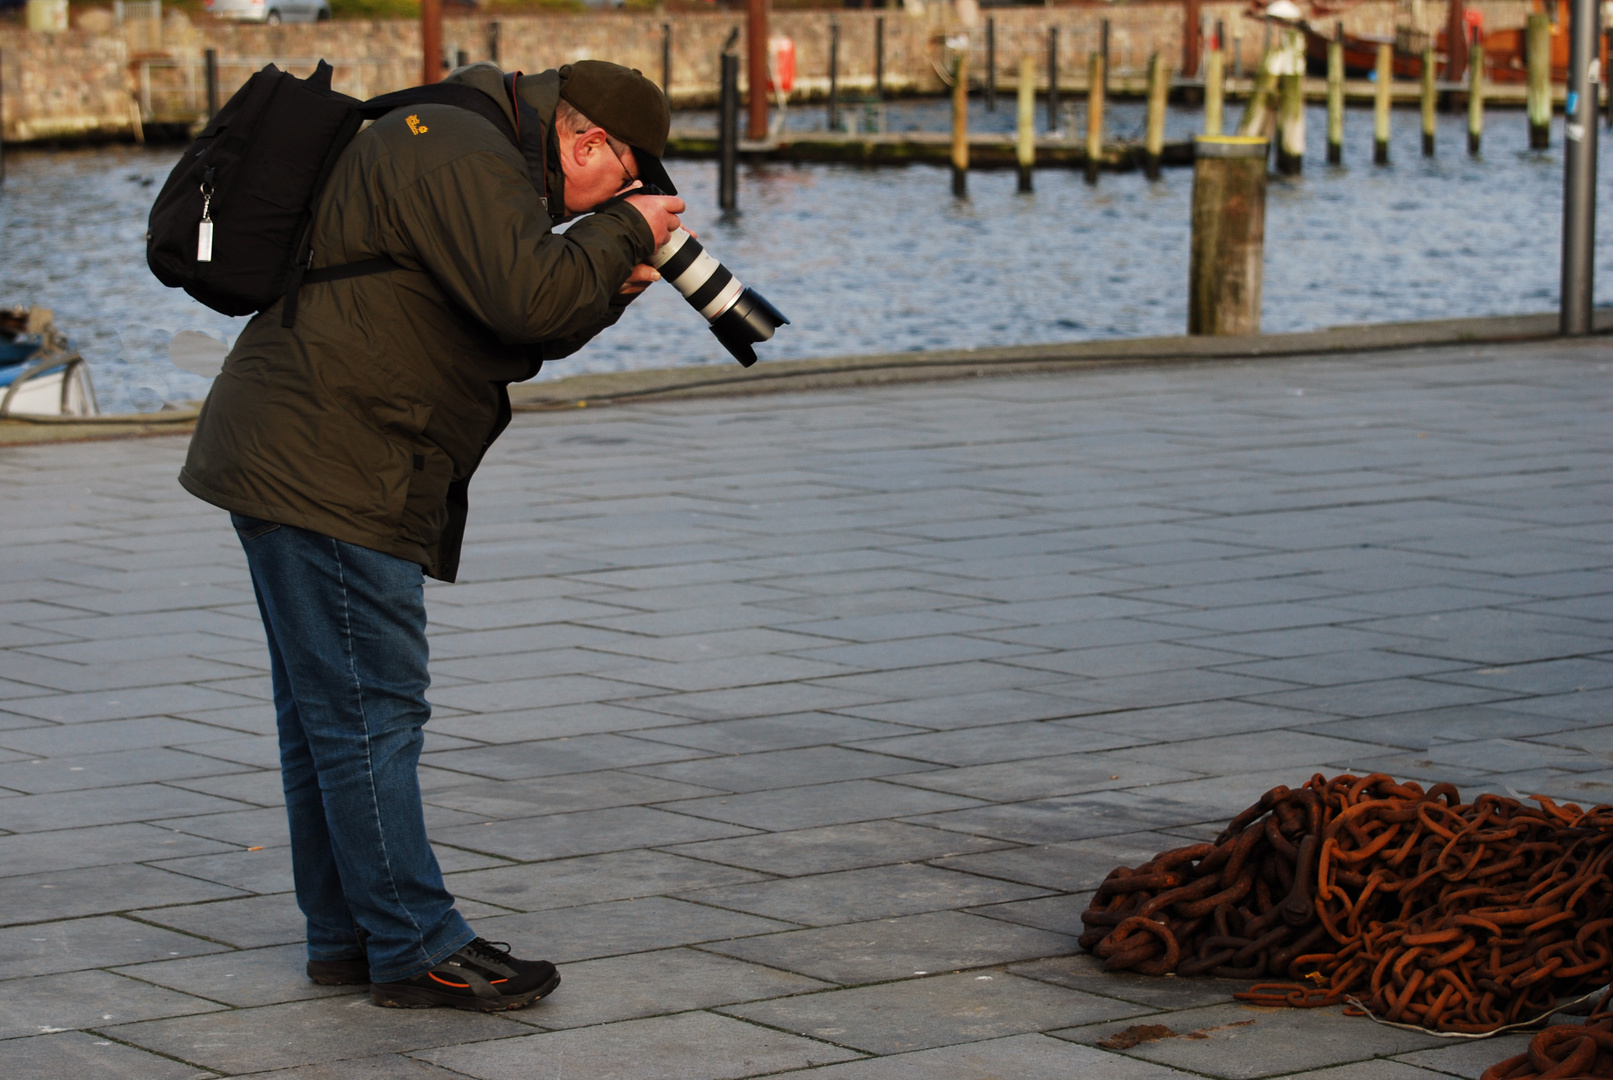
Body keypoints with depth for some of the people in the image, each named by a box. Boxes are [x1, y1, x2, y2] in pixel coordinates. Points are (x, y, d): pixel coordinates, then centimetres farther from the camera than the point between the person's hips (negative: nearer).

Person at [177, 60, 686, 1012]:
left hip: (290, 463, 11)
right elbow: (526, 297, -27)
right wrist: (623, 234, -12)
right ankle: (415, 949, -4)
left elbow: (509, 341, 21)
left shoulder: (469, 156, 20)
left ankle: (348, 934, 21)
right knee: (371, 712, -7)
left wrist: (607, 290, 8)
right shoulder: (467, 160, -14)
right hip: (327, 476, -11)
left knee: (327, 713, 14)